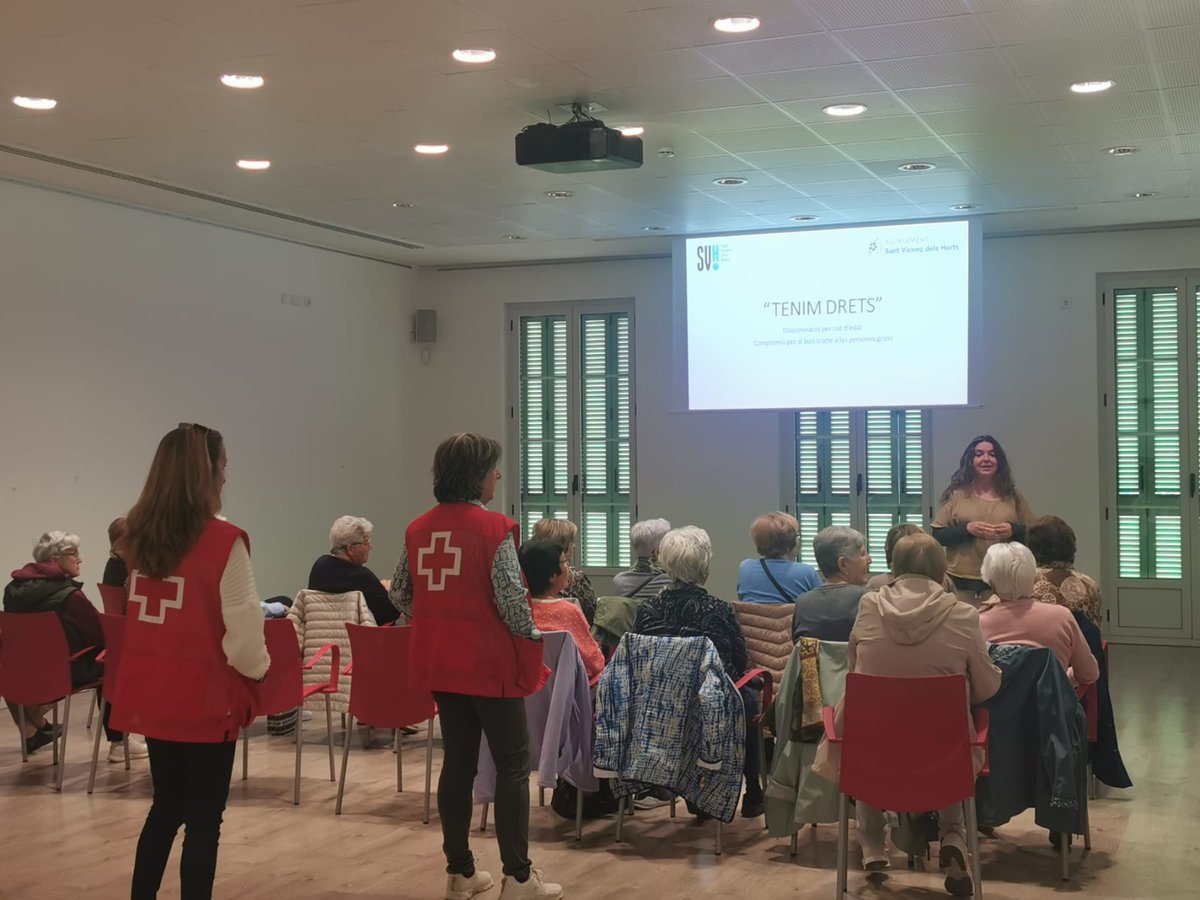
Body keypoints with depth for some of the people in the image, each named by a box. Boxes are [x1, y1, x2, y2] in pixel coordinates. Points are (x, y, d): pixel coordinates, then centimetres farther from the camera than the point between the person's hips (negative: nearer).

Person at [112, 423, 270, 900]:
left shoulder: (137, 534, 2)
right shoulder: (224, 541, -18)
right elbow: (243, 632, -17)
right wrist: (258, 668, 4)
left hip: (149, 694, 6)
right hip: (204, 698, -6)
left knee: (166, 806, 21)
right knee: (203, 818, 6)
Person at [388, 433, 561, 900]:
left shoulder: (418, 529, 5)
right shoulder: (493, 528, -14)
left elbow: (400, 595, 9)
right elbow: (511, 598, -18)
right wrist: (532, 638, -2)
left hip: (439, 662, 6)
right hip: (489, 661, -6)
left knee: (457, 761, 13)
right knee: (512, 765, 3)